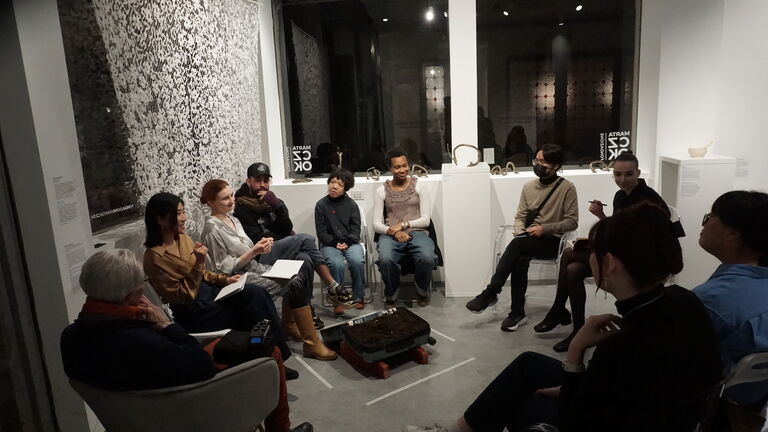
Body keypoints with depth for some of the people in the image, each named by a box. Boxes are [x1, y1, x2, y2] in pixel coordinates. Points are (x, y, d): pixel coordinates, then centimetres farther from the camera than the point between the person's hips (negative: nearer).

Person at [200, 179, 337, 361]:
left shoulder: (233, 220, 12)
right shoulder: (213, 230, -15)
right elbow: (226, 268, -16)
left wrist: (260, 246, -2)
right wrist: (254, 251, -20)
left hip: (254, 267, 9)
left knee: (297, 276, -8)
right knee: (295, 286, -21)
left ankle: (289, 325, 9)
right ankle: (312, 343, -15)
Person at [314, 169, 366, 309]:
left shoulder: (351, 204, 6)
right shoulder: (321, 205, 3)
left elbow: (355, 229, 4)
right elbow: (321, 232, 1)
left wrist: (347, 243, -14)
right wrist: (335, 243, -14)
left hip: (350, 242, 1)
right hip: (330, 244, -1)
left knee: (357, 261, -29)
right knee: (336, 264, -32)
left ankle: (358, 296, -7)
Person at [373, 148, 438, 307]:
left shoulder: (419, 186, 7)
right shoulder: (381, 191, 9)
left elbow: (426, 220, 1)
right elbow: (376, 224, 4)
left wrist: (404, 224, -12)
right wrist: (393, 231, -15)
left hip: (417, 232, 0)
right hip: (390, 235, 0)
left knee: (427, 258, -33)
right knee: (386, 260, -34)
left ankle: (422, 291, 1)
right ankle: (391, 295, -4)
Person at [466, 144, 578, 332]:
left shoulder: (567, 188, -4)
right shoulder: (528, 186, 10)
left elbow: (572, 222, -6)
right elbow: (520, 216, 13)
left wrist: (544, 228, -17)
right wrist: (520, 232, -8)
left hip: (552, 241, -4)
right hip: (528, 241, 4)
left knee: (516, 245, -33)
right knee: (520, 260, -31)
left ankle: (490, 293, -28)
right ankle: (517, 313, -22)